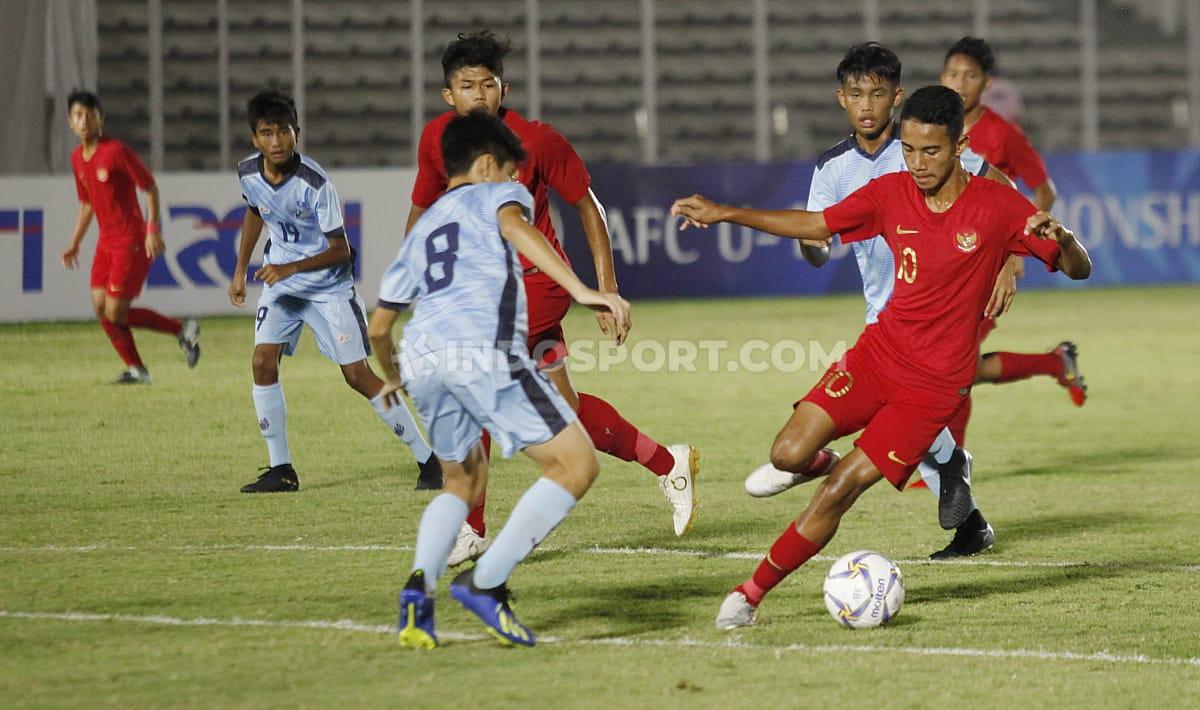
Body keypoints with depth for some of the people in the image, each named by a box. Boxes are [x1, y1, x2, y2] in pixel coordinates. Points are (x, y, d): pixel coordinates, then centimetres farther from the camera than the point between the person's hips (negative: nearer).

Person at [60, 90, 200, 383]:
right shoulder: (77, 158, 9)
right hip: (106, 242, 8)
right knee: (101, 309, 2)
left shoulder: (117, 151, -15)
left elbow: (150, 188, -11)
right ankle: (136, 370, 12)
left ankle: (182, 329, 5)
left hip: (131, 242, -8)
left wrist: (153, 230, -19)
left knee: (115, 313, -10)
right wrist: (75, 244, 19)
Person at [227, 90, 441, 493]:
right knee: (263, 362, -11)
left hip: (329, 286, -5)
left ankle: (427, 458, 4)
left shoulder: (314, 183, -26)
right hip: (280, 282, 5)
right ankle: (281, 470, -2)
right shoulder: (248, 173, -9)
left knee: (358, 375, -7)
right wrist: (241, 271, 19)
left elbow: (340, 249, -22)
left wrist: (291, 267, -34)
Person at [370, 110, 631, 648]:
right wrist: (582, 290, -19)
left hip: (421, 356, 7)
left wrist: (391, 377, 58)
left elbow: (378, 326, 37)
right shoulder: (495, 194, 18)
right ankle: (486, 583, -13)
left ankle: (419, 585, 0)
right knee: (576, 463, -3)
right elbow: (515, 226, -8)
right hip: (481, 348, -7)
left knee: (464, 482, 26)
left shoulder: (420, 231, 35)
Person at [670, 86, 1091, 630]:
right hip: (878, 350, 3)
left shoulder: (997, 207, -8)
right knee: (789, 454, -17)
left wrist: (1062, 240, -29)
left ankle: (754, 591, 1)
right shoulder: (892, 193, 2)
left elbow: (1078, 269, -5)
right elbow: (815, 226, 14)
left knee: (839, 490, -12)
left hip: (935, 384, -3)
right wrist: (724, 214, 8)